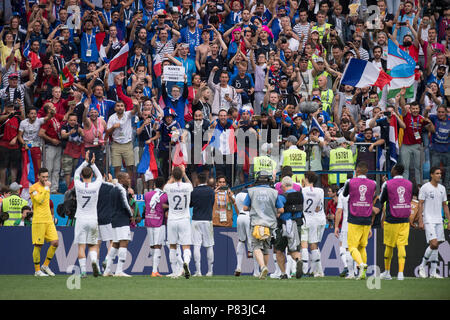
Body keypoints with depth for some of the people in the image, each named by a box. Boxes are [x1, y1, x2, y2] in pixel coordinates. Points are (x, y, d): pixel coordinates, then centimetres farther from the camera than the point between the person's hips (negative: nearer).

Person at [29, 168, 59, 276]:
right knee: (38, 246, -3)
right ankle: (37, 270, 5)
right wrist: (46, 188, -16)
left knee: (55, 242, -3)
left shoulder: (47, 187, 18)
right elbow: (39, 200, -20)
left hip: (49, 220, 7)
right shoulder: (34, 188, -5)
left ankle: (45, 265, 11)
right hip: (38, 221, -7)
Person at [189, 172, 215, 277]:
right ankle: (210, 271, 11)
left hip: (196, 220, -1)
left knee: (196, 246, -2)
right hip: (207, 220, 1)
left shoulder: (194, 191, -4)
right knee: (209, 246, 8)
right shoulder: (211, 191, -1)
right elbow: (212, 204, 9)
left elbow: (190, 204, 6)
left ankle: (198, 271, -9)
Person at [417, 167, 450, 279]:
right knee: (434, 244, -16)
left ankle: (433, 272, 9)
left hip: (439, 221, 6)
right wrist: (420, 221, -13)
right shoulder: (425, 188, -6)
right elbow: (420, 205, -7)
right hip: (428, 220, -6)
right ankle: (422, 266, 1)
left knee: (436, 246, 5)